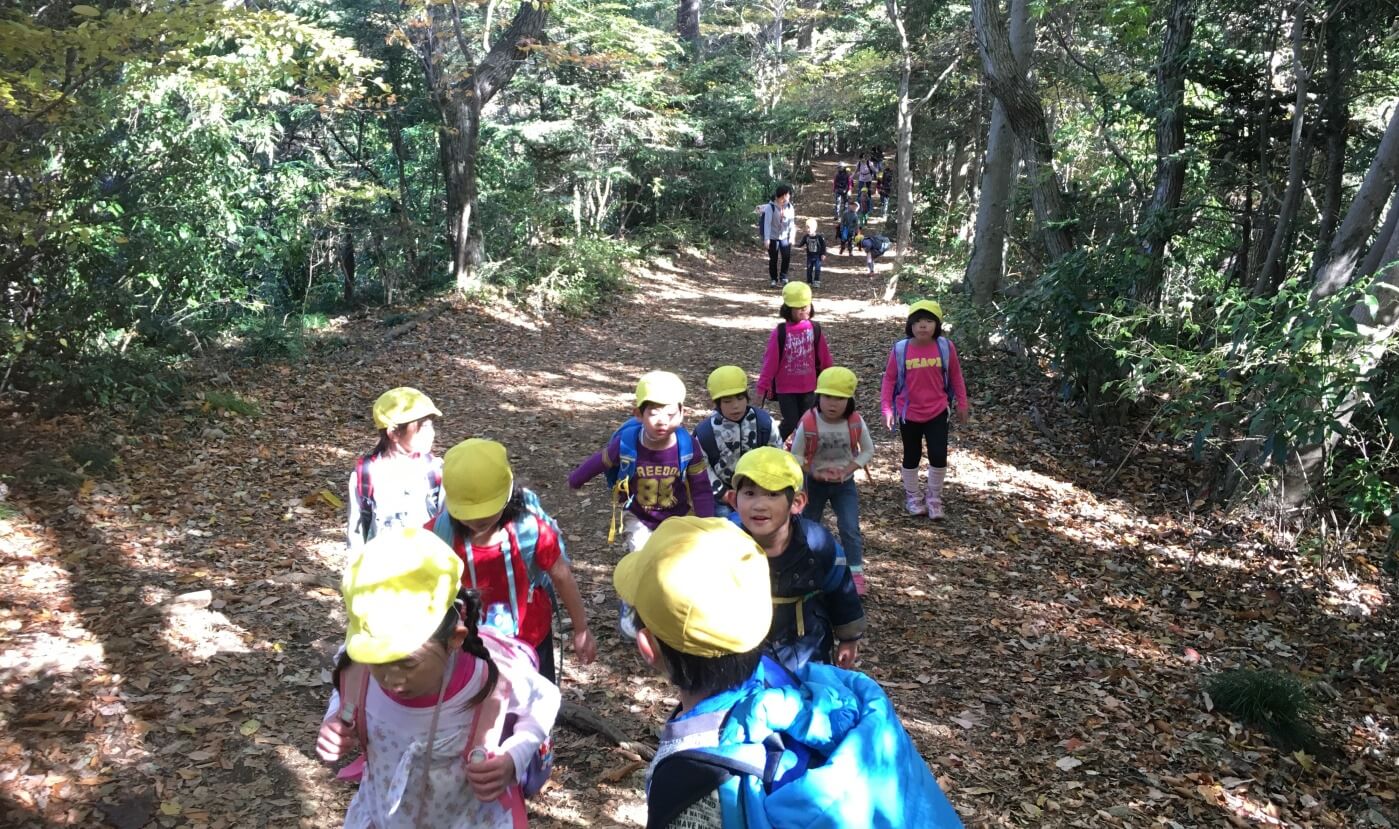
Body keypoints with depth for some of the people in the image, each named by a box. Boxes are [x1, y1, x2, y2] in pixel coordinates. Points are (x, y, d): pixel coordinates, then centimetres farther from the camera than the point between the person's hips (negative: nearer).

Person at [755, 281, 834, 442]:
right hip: (785, 388, -3)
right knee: (790, 423, -8)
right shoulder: (780, 332, -12)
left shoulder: (815, 329, -3)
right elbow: (770, 361, -9)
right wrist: (763, 387, -7)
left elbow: (824, 358, 7)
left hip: (808, 387, 3)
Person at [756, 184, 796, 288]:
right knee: (773, 259, 5)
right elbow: (767, 223, -16)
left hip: (785, 237, 3)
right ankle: (773, 279, 20)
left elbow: (792, 223, 2)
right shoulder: (770, 207, -16)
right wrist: (766, 239, -18)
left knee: (787, 257, -7)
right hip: (773, 237, -3)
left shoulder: (790, 207, -3)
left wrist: (792, 236, -4)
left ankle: (783, 276, 14)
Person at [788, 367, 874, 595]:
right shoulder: (808, 423, -23)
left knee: (850, 528, -9)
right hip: (814, 482, 0)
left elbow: (868, 451, -7)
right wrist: (812, 472, -23)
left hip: (845, 484, 0)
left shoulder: (856, 422, -19)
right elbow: (796, 455, -12)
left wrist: (848, 470, -18)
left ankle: (856, 573, 0)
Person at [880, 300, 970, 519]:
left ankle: (934, 499, 20)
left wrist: (962, 404, 8)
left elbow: (955, 376, 3)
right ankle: (912, 496, 34)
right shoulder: (900, 349, -12)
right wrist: (887, 408, -8)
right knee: (911, 457, 14)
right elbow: (889, 379, -4)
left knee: (939, 456, -2)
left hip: (937, 412, 0)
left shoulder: (946, 347, -9)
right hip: (909, 413, 0)